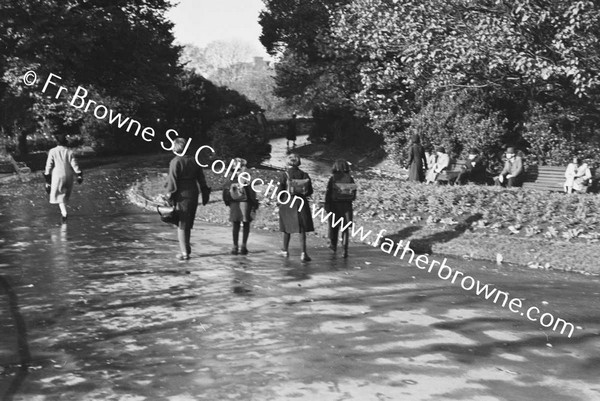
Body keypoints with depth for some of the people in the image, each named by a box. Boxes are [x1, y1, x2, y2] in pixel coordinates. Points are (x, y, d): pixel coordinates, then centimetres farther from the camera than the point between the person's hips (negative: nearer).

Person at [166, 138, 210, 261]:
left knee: (182, 224, 1)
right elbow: (201, 179, 11)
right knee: (188, 224, 18)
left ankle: (185, 252, 1)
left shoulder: (175, 162, -10)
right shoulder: (193, 161, 9)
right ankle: (186, 248, 26)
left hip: (182, 196, -6)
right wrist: (205, 195, 16)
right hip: (194, 195, 6)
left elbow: (172, 181, -14)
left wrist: (170, 196, -9)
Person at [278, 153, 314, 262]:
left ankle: (285, 251, 30)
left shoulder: (284, 175, -7)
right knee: (302, 229, 1)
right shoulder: (304, 175, -1)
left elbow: (279, 191, -9)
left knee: (287, 228, 16)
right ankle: (303, 252, -12)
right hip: (301, 204, 0)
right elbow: (310, 191, 0)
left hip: (287, 204, 0)